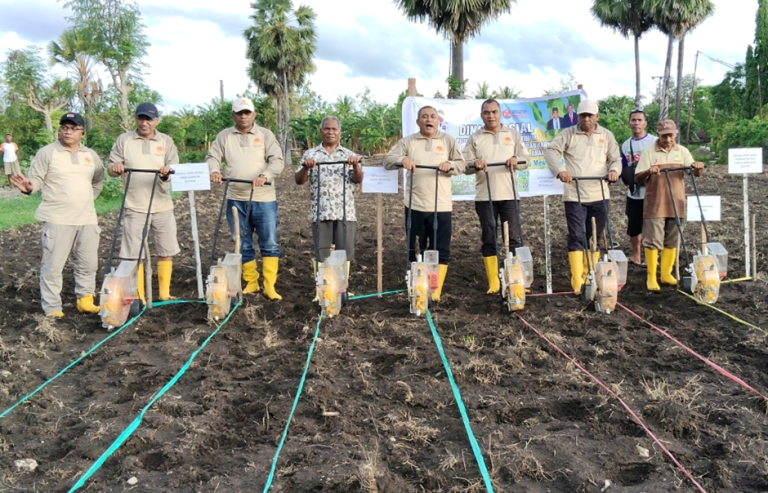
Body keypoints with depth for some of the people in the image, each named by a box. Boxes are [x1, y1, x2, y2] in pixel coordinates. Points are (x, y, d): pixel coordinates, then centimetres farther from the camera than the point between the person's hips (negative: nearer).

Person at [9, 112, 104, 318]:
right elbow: (36, 178, -9)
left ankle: (85, 300, 26)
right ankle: (52, 309, 3)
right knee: (52, 266, -4)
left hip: (87, 220, 5)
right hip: (57, 220, -5)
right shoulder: (47, 152, -4)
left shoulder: (91, 155, 11)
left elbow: (98, 181, 25)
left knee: (88, 264, 12)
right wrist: (28, 186, -30)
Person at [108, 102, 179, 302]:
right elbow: (111, 167, 3)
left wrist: (167, 173, -25)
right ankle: (138, 297, 9)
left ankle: (165, 294, 20)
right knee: (134, 254, -1)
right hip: (135, 207, -2)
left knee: (166, 252, 8)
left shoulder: (166, 141, 6)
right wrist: (115, 167, -21)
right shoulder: (124, 140, 4)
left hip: (163, 206, 2)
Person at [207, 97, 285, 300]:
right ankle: (251, 283, 22)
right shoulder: (224, 136, 9)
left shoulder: (265, 134, 3)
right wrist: (214, 171, -20)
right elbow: (212, 157, 3)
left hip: (263, 199, -2)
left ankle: (269, 286, 6)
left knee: (269, 243, -1)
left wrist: (264, 175, -25)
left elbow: (277, 161, -6)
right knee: (242, 245, 9)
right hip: (235, 199, 2)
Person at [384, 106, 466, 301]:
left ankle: (436, 290, 5)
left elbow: (462, 165, 3)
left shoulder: (448, 140, 8)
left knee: (441, 249, -1)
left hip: (441, 205, 0)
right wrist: (402, 159, -22)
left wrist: (450, 165, -19)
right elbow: (388, 160, -2)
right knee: (415, 248, 7)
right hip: (415, 205, 0)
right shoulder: (408, 141, 7)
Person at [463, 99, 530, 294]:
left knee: (514, 237, -1)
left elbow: (525, 159, 6)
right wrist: (475, 165, -20)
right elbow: (465, 166, 2)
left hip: (509, 194, 0)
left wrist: (516, 160, -16)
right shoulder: (475, 138, 8)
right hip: (484, 196, 0)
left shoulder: (513, 134, 11)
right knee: (489, 239, 3)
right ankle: (493, 282, 9)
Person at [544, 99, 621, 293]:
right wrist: (560, 170, -25)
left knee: (595, 237, 10)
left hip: (599, 195, 3)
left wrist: (614, 170, -15)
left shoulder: (607, 135, 10)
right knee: (576, 237, -7)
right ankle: (577, 280, -7)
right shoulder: (568, 134, 2)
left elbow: (615, 158, 9)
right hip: (574, 195, -3)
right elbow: (551, 151, -7)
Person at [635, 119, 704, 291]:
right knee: (653, 241, -4)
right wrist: (648, 172, -29)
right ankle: (651, 277, 4)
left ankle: (666, 274, 22)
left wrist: (698, 167, -23)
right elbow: (638, 178, -8)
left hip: (676, 205, 4)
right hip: (655, 205, -3)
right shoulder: (649, 152, -2)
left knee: (672, 241, 10)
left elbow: (697, 173, 1)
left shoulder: (682, 152, 7)